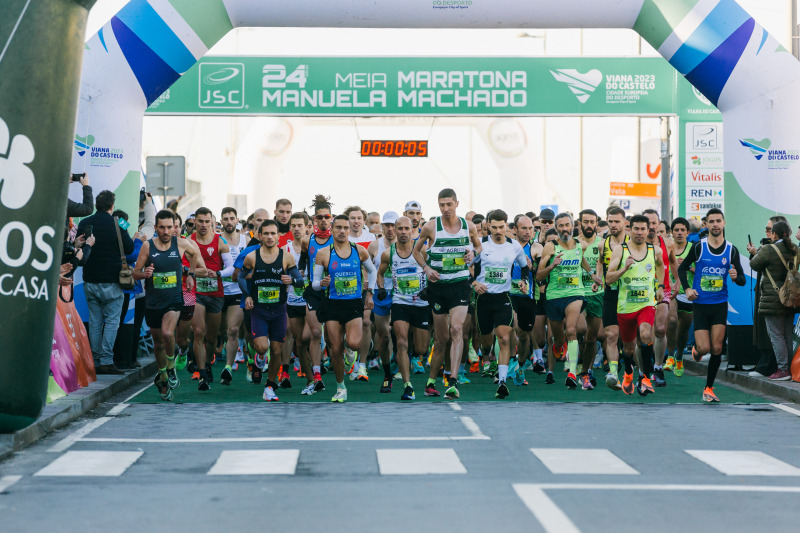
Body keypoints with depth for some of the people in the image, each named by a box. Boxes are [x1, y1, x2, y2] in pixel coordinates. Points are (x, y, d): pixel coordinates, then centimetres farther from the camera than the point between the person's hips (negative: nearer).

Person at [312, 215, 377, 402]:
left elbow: (372, 271, 19)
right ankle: (340, 387, 20)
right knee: (335, 350, 1)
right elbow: (314, 283, 4)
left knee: (353, 343, -22)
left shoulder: (360, 251, 2)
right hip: (332, 305, 0)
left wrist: (369, 293, 13)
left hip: (354, 304, 0)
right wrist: (322, 283, -18)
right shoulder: (323, 254, 0)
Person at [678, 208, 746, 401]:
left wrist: (736, 277, -16)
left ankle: (709, 389, 10)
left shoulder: (731, 250, 2)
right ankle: (696, 350, 29)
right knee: (704, 348, -9)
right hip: (700, 304, -1)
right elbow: (682, 268, 9)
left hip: (720, 304, 2)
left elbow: (742, 281, 7)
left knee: (716, 349, -3)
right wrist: (687, 288, -5)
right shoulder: (698, 247, -3)